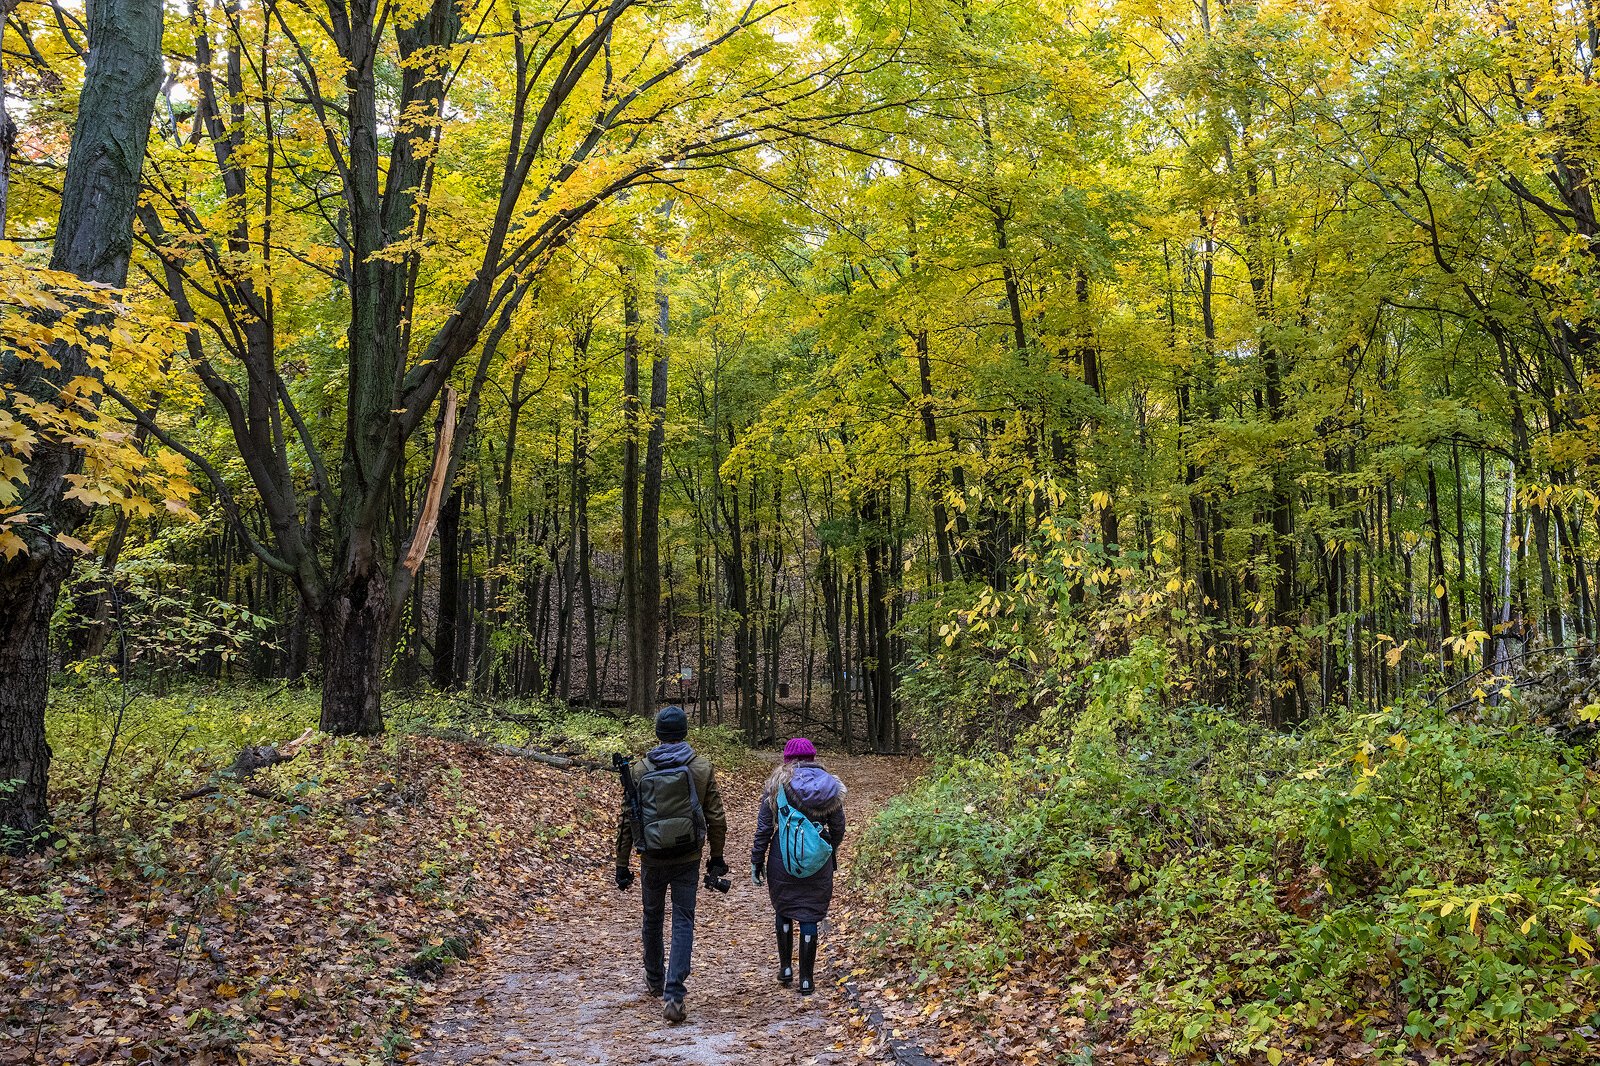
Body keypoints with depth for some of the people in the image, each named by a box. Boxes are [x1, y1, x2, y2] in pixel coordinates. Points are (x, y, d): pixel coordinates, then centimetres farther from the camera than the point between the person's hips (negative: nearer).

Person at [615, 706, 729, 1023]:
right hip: (688, 859, -1)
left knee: (653, 917, 21)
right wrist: (717, 856, 11)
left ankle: (654, 979, 39)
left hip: (652, 859, 1)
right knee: (683, 922, 3)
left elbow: (626, 820, -1)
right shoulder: (702, 768, -4)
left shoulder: (639, 771, -3)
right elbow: (715, 817, -1)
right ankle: (673, 995, -9)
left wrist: (622, 864, 7)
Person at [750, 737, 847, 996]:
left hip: (783, 858, -1)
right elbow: (838, 828, 6)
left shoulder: (777, 784, -4)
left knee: (783, 911, 19)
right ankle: (806, 980, 11)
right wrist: (830, 852, 23)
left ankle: (785, 969, 26)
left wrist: (757, 860, 4)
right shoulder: (829, 786, 0)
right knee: (810, 916, 7)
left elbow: (764, 826, -4)